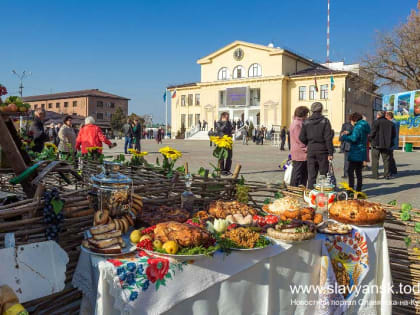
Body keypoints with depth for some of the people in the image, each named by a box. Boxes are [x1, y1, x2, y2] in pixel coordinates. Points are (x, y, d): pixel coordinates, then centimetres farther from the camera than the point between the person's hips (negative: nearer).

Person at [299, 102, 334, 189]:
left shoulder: (306, 122, 3)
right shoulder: (325, 121, -7)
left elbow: (302, 138, 2)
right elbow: (328, 138, -10)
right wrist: (330, 153, -8)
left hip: (311, 150, 3)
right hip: (322, 150, -3)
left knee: (311, 175, 7)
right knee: (324, 174, 6)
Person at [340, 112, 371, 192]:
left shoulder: (358, 127, -16)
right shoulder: (364, 126, 13)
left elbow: (354, 139, -25)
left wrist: (344, 137, -12)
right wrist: (349, 132, 17)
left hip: (355, 153, -9)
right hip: (361, 153, 10)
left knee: (350, 171, -5)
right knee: (358, 172, 15)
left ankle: (351, 189, -7)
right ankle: (358, 189, 21)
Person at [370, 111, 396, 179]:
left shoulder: (376, 122, -9)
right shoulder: (390, 123, 7)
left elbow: (373, 133, -14)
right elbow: (394, 134, 7)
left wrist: (371, 137, 6)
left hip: (377, 144, -4)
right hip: (387, 145, 4)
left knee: (375, 160, 3)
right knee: (386, 160, 11)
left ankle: (375, 175, 1)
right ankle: (387, 175, 12)